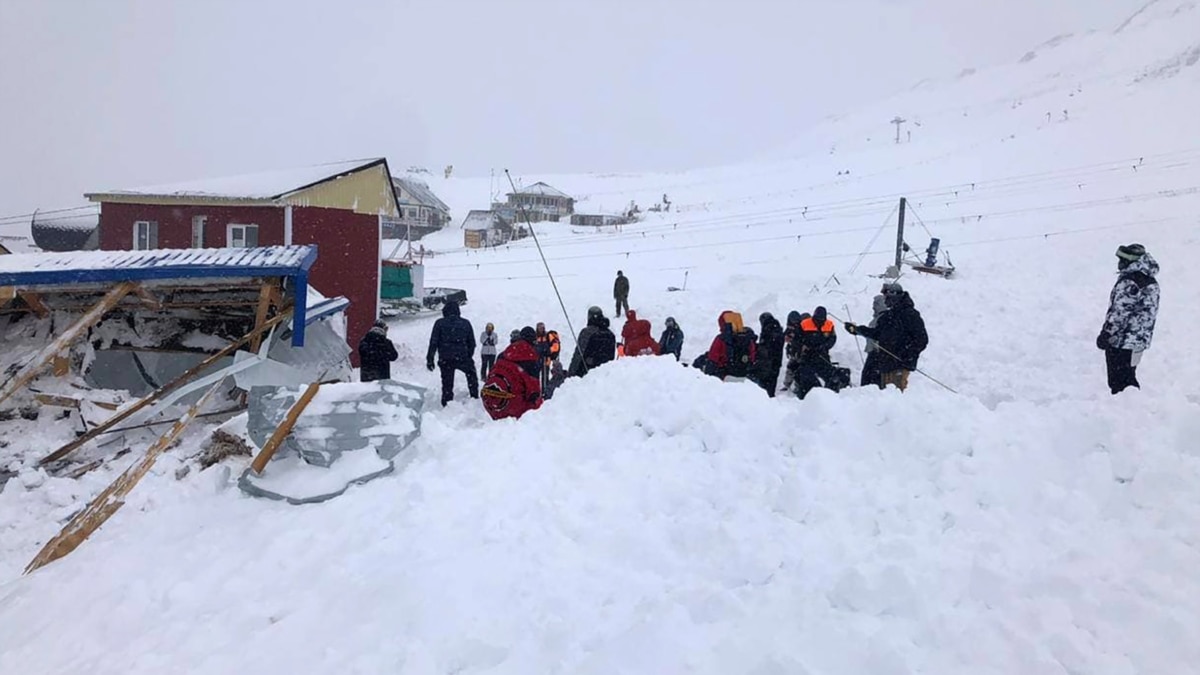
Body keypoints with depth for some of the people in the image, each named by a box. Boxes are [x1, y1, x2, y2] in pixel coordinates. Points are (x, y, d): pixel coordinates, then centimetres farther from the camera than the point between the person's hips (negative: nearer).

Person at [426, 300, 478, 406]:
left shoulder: (440, 323, 1)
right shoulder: (465, 323, 7)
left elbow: (433, 342, -3)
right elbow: (472, 343, 10)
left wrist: (430, 359, 0)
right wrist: (469, 356, 21)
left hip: (445, 359, -1)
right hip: (462, 358, 1)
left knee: (447, 383, 8)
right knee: (471, 374, 26)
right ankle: (474, 397, 25)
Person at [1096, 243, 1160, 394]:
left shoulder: (1129, 282, -21)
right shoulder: (1151, 282, 8)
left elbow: (1119, 312, -22)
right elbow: (1149, 313, 15)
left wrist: (1105, 334, -16)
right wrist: (1141, 334, 23)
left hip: (1120, 342, -9)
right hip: (1139, 341, 9)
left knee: (1118, 381, 2)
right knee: (1129, 377, 21)